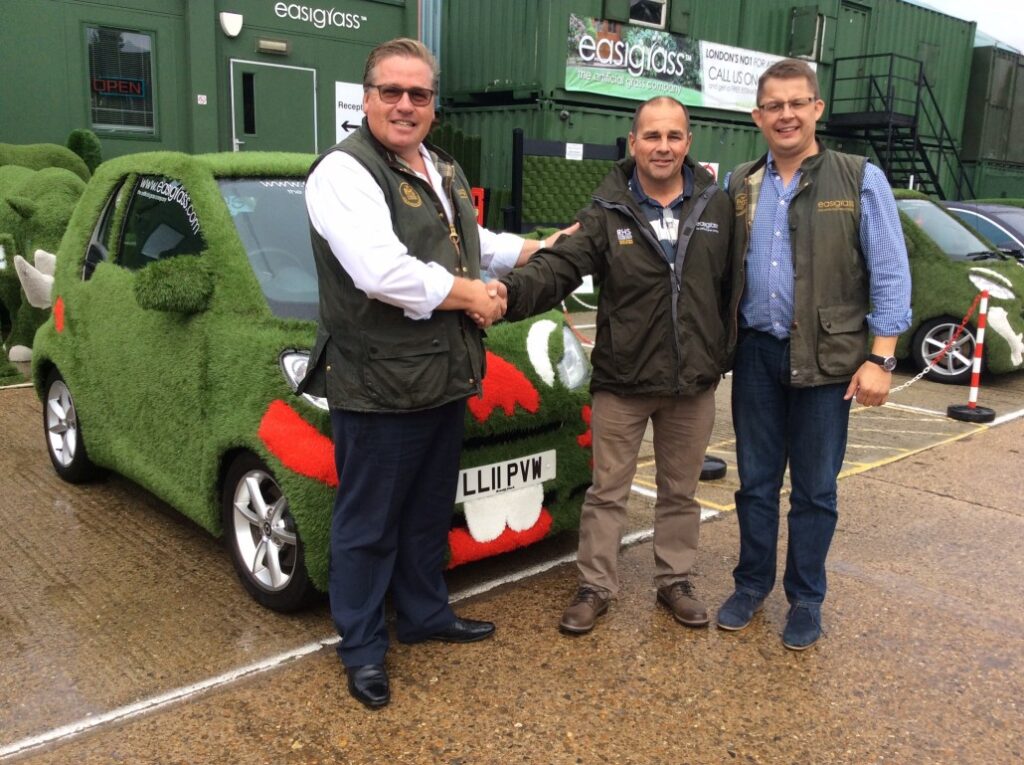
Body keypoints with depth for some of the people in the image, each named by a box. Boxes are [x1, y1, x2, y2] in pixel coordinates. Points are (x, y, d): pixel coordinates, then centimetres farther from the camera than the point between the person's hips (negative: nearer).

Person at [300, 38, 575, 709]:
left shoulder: (443, 173, 15)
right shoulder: (345, 171, -15)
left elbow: (475, 246, 32)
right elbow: (384, 274, -28)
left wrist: (542, 249, 28)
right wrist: (470, 295, -17)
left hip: (446, 379, 9)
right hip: (378, 388, -8)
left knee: (429, 516, 22)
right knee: (369, 527, 7)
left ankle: (426, 615, 41)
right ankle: (363, 648, 24)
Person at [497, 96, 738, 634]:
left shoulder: (717, 207, 3)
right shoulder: (607, 212, -5)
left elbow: (732, 286, 7)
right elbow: (560, 265, -18)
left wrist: (724, 353, 5)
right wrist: (511, 289, -37)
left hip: (694, 381, 2)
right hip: (621, 380, -2)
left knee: (680, 491, 16)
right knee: (607, 490, 8)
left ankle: (675, 581, 34)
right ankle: (595, 586, 23)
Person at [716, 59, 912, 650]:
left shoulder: (860, 180, -3)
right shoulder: (739, 186, 7)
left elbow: (890, 275, -5)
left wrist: (880, 359, -10)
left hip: (826, 358, -3)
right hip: (756, 355, 3)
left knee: (814, 489, 8)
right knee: (756, 481, 13)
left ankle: (806, 600, 25)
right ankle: (753, 585, 29)